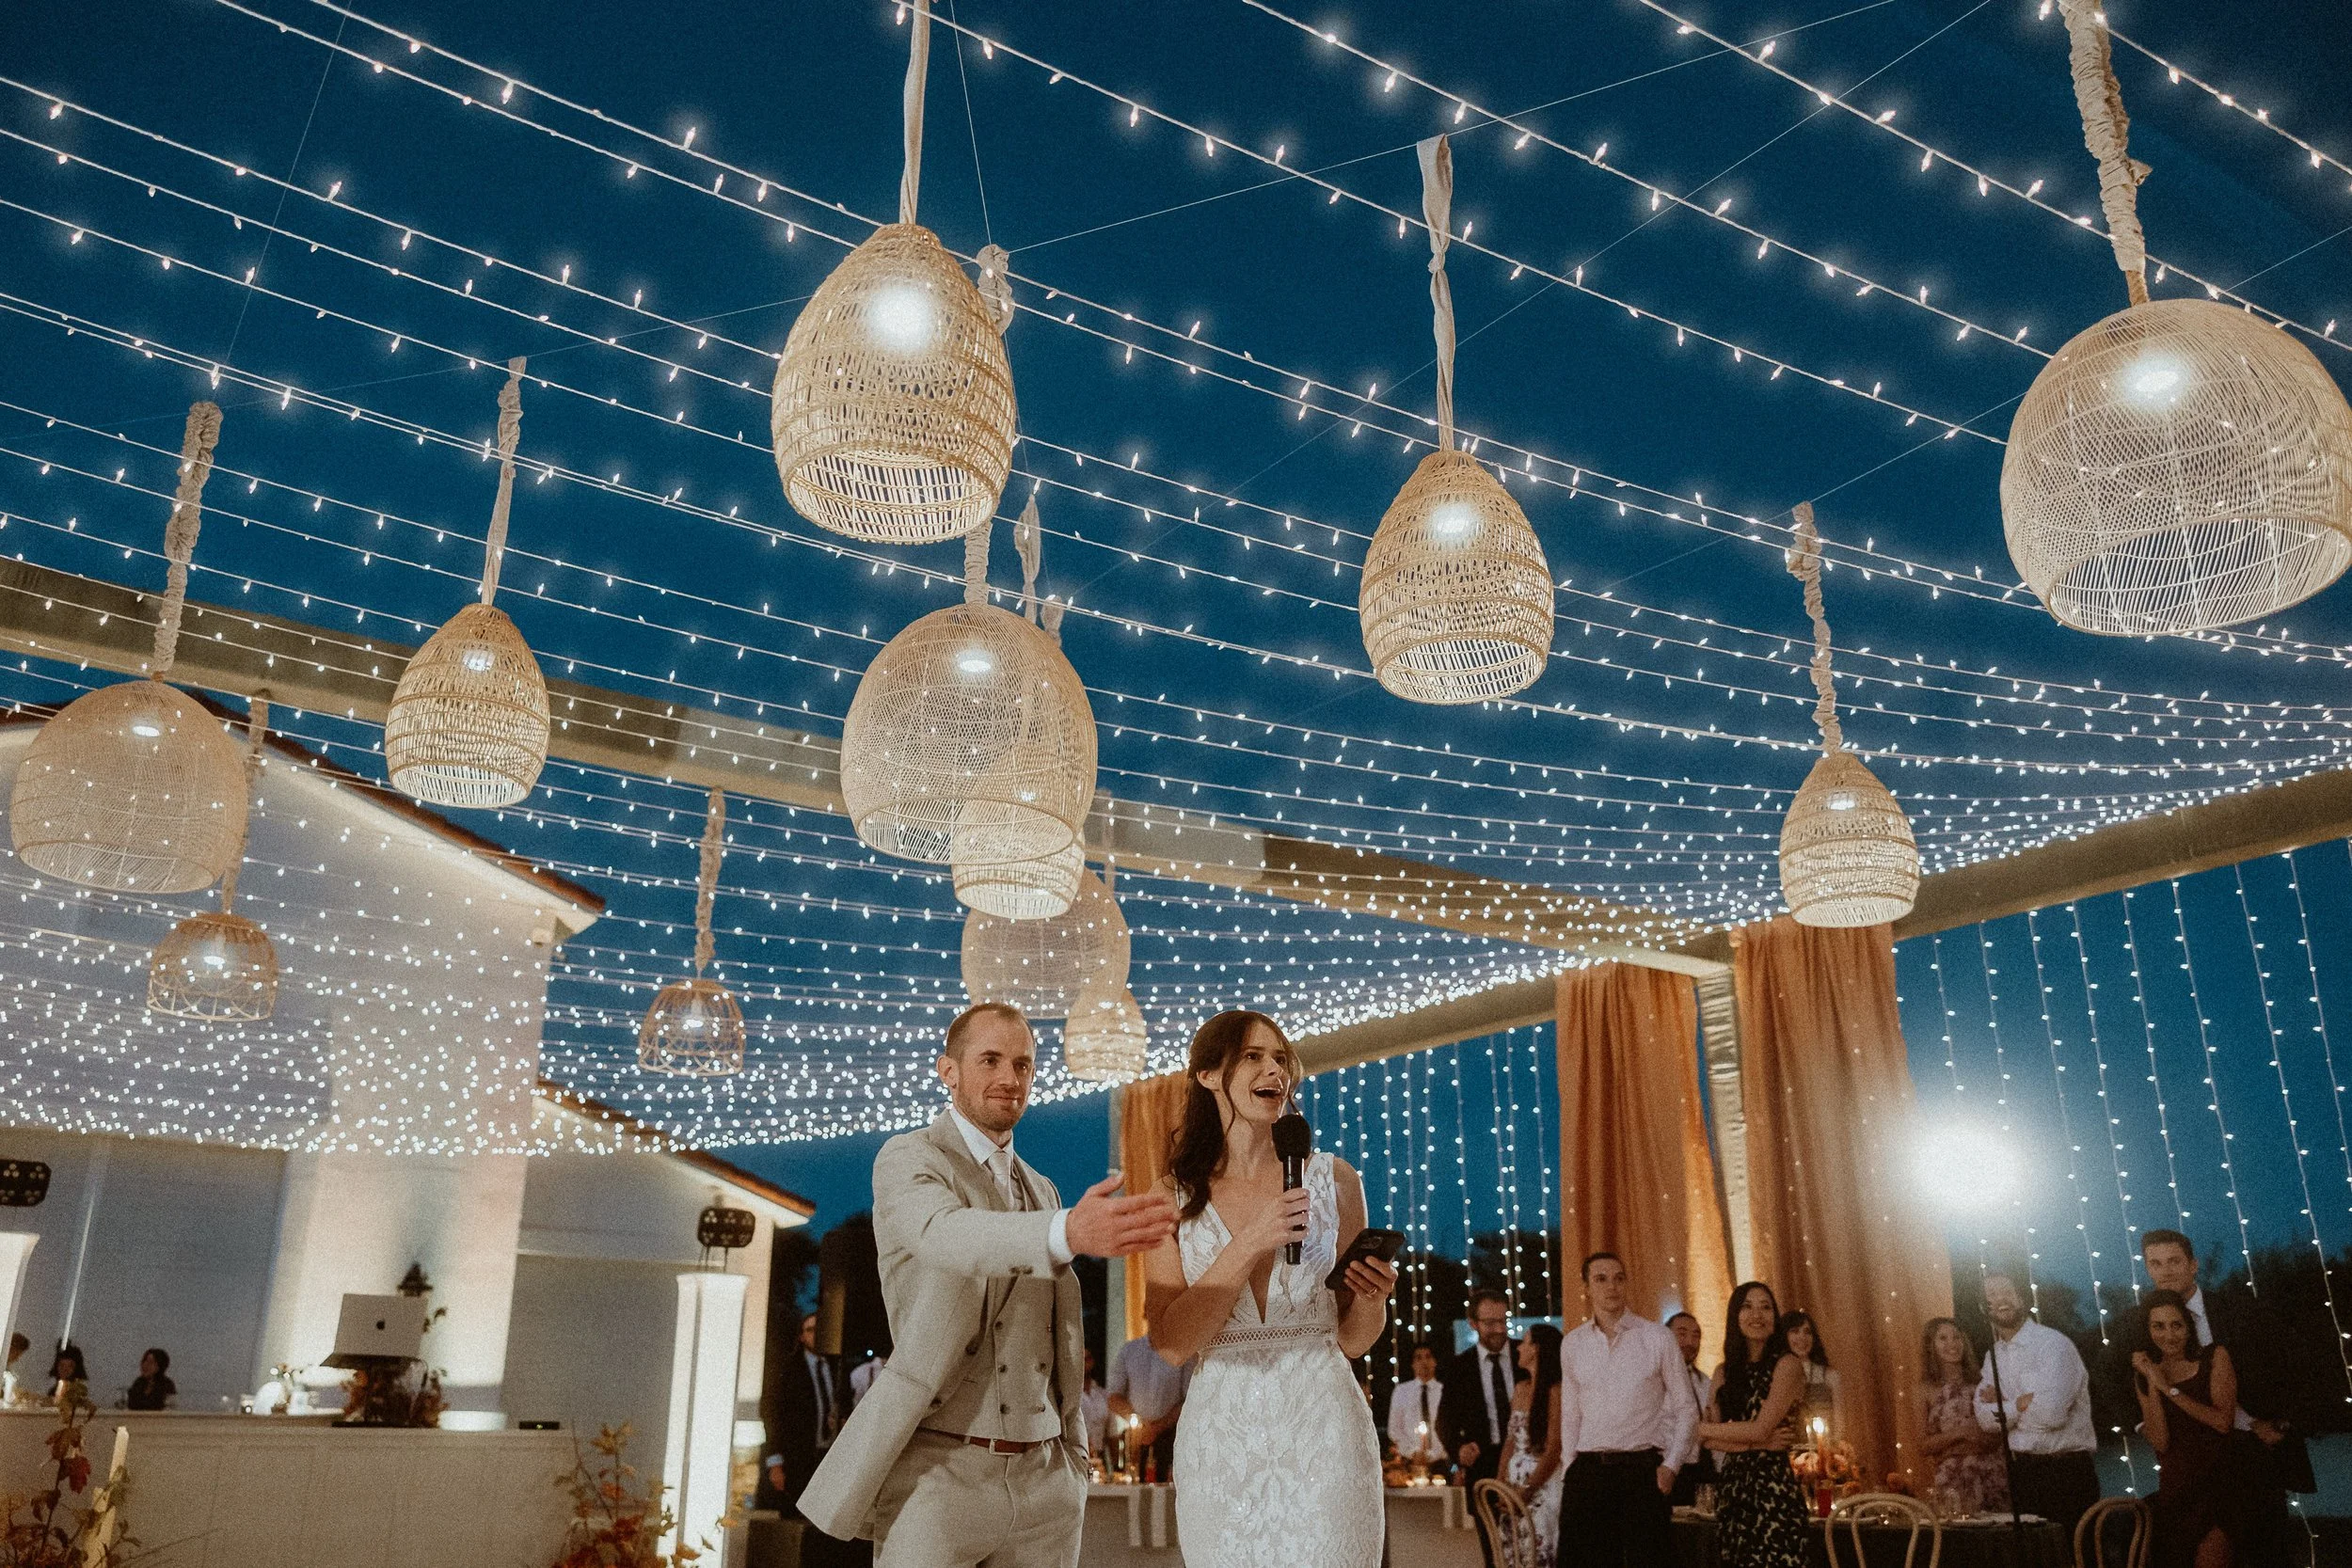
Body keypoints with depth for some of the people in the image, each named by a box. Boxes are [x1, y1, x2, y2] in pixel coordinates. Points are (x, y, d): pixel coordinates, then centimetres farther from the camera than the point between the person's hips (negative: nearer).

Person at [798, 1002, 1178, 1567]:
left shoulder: (1042, 1192, 16)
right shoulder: (906, 1160, -5)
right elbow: (948, 1236, -27)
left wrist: (1073, 1457, 11)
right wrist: (1071, 1233, -45)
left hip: (1044, 1478, 6)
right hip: (937, 1472, -5)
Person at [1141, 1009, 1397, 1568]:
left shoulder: (1333, 1180, 3)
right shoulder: (1175, 1199, 3)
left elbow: (1352, 1340, 11)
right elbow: (1171, 1344, -8)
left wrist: (1372, 1298, -12)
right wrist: (1250, 1243, -16)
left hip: (1323, 1423, 0)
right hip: (1219, 1434, 0)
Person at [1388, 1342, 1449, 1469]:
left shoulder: (1444, 1391, 4)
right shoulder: (1401, 1391, 6)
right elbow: (1394, 1429, 5)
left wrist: (1432, 1455, -10)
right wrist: (1413, 1453, -7)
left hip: (1437, 1462, 0)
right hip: (1409, 1461, 0)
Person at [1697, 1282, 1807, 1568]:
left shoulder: (1786, 1365, -5)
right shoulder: (1724, 1372, 11)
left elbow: (1760, 1429, -13)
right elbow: (1710, 1439, 3)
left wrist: (1702, 1427, -2)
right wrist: (1757, 1443, -13)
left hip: (1774, 1486, -5)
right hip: (1731, 1486, 5)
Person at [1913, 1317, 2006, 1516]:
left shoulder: (1979, 1381, 7)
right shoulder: (1925, 1391, 3)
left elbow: (2002, 1433, 10)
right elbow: (1924, 1446, 1)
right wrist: (1959, 1433, -11)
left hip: (1992, 1472, 2)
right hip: (1953, 1478, -2)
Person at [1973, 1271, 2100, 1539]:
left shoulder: (2053, 1344, -11)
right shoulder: (1993, 1355, 10)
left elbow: (2051, 1413, -23)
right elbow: (1986, 1418, -1)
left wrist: (2003, 1404, -9)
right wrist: (2022, 1402, -13)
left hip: (2066, 1471, -6)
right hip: (2022, 1472, 6)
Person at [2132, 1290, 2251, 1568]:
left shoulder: (2214, 1357, 1)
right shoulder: (2145, 1373, 7)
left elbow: (2223, 1421, -10)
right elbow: (2159, 1442, -4)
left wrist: (2169, 1389, -10)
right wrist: (2152, 1384, -9)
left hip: (2218, 1480, -3)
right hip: (2175, 1487, 3)